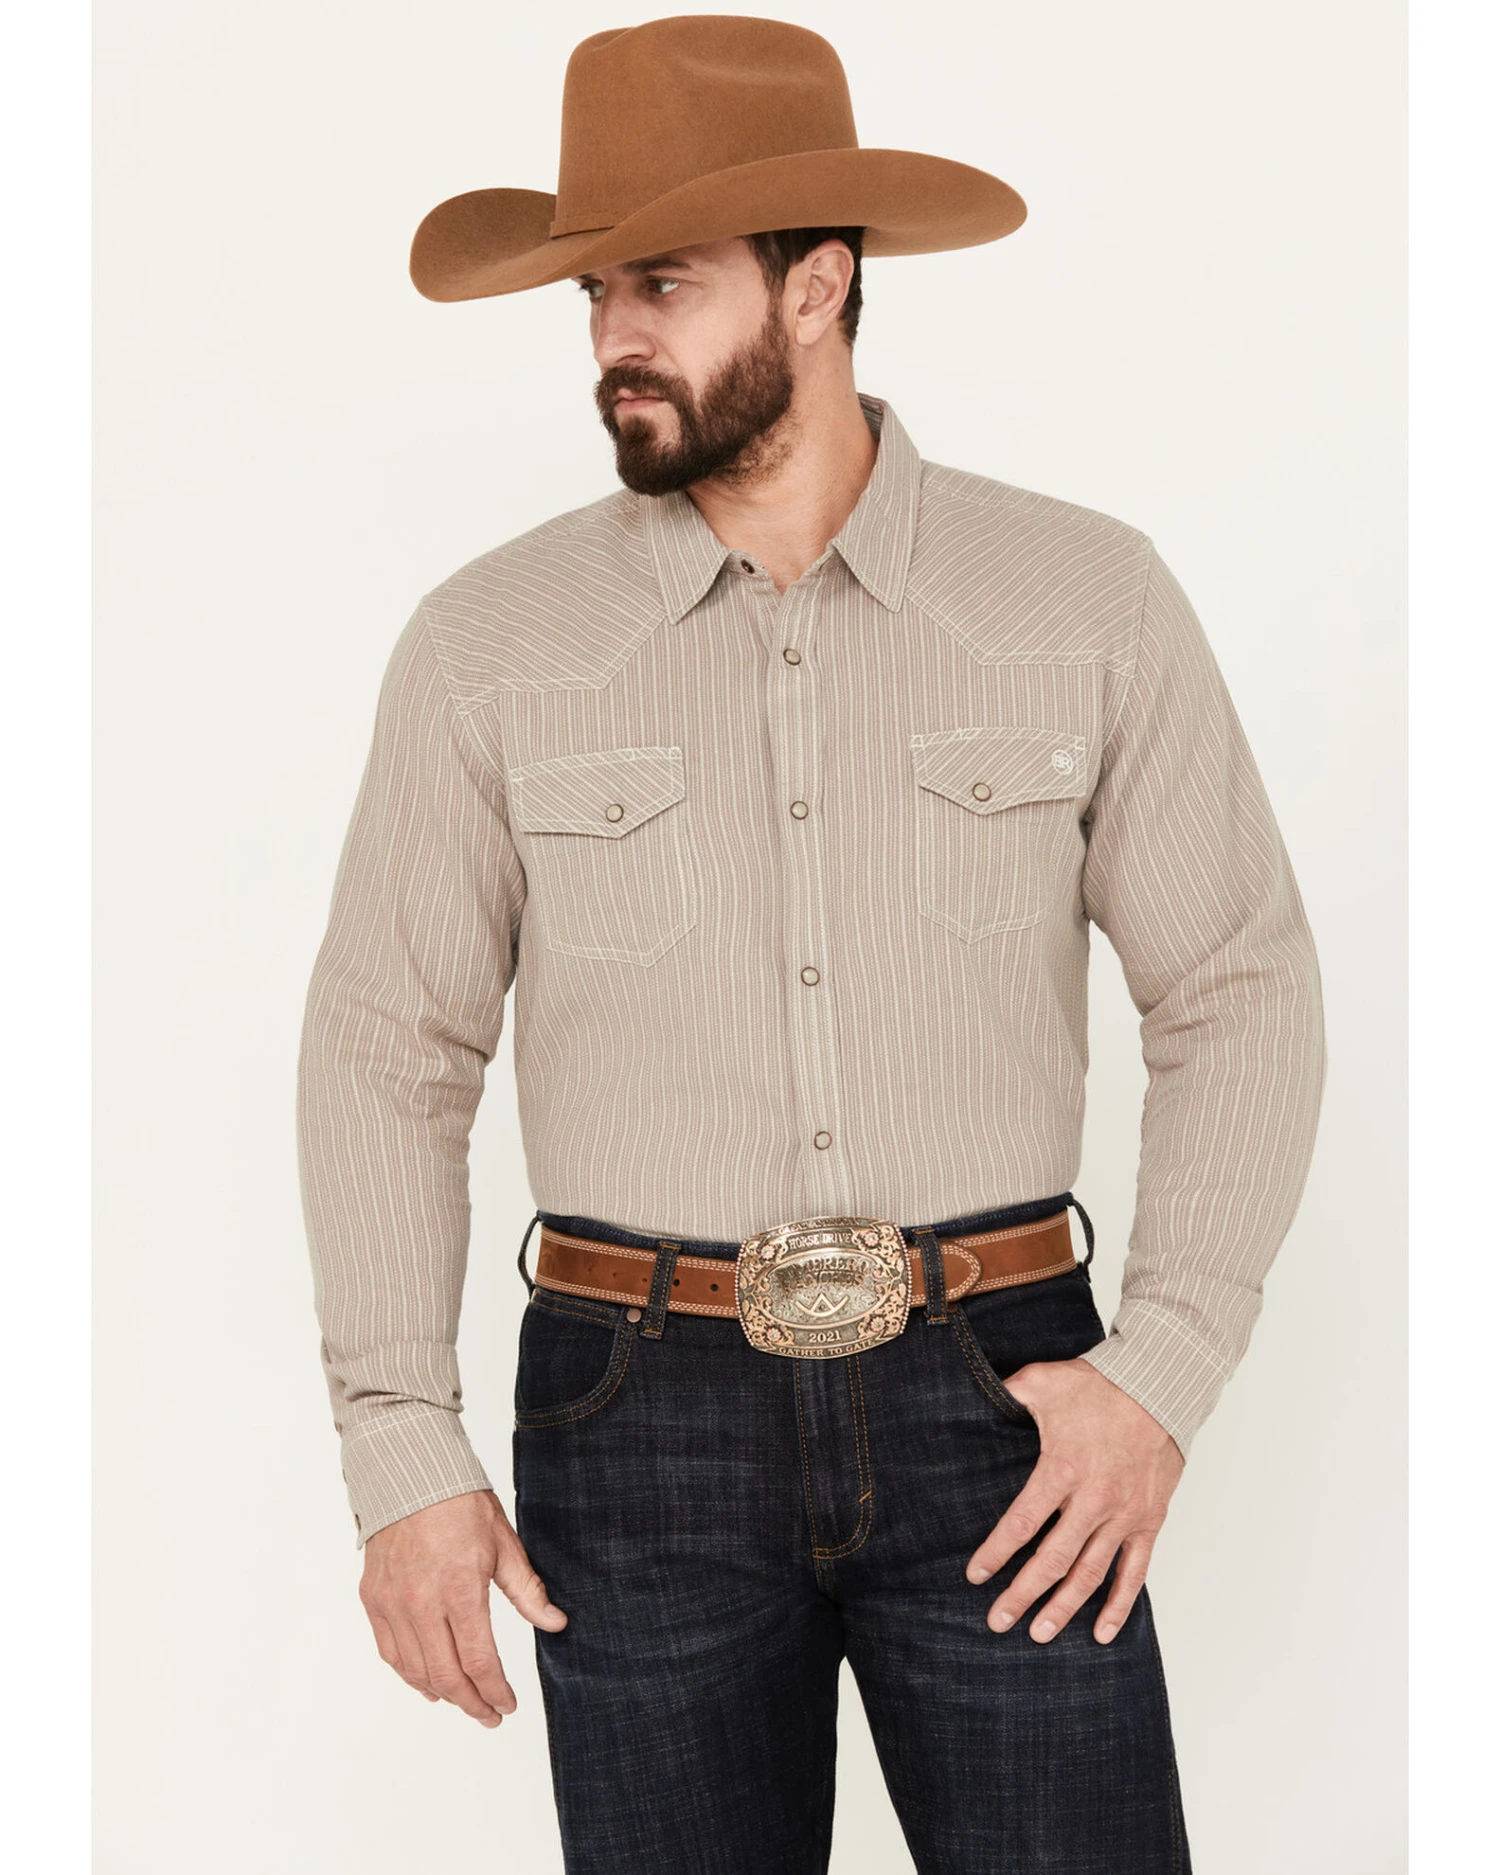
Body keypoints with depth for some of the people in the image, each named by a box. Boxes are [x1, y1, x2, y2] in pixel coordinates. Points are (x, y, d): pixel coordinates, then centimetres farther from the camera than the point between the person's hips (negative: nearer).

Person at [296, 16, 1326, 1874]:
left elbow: (1239, 991, 2)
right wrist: (400, 1453, -3)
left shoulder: (1091, 598, -2)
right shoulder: (489, 642, -2)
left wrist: (1164, 1374, -8)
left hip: (991, 1406, 0)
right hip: (643, 1421, 1)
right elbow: (386, 1046, 3)